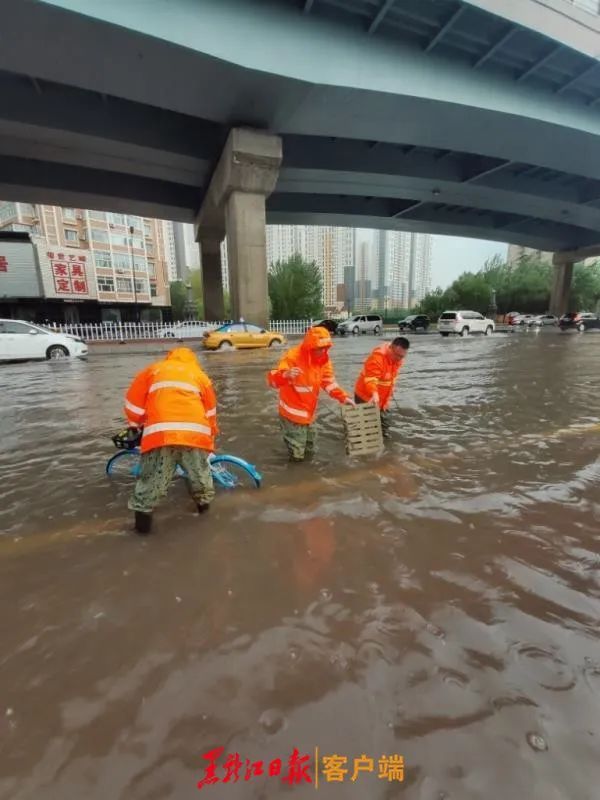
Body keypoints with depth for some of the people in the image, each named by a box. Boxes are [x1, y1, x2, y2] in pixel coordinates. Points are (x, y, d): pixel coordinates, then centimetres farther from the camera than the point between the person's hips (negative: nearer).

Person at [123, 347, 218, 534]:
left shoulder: (153, 369, 25)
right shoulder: (200, 375, 26)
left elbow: (134, 401, 20)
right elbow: (210, 410, 29)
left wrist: (135, 425, 37)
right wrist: (211, 434, 43)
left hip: (161, 432, -1)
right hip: (195, 433, 2)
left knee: (152, 478, 11)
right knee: (200, 471, 23)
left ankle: (143, 513, 17)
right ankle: (204, 501, 39)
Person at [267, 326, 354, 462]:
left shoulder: (323, 359, -2)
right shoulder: (293, 357, -24)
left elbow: (329, 382, 5)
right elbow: (273, 380, -30)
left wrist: (343, 397, -8)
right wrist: (285, 375, -52)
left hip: (309, 412, 7)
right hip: (293, 413, -6)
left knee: (309, 452, 23)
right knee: (297, 454, 5)